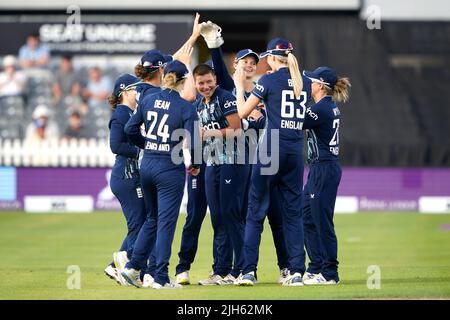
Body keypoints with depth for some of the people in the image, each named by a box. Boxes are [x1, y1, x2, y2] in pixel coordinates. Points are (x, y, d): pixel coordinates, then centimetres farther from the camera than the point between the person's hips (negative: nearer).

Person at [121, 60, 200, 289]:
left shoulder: (149, 101, 3)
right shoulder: (185, 107, -11)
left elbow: (130, 129, 6)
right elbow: (190, 142, -16)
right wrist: (194, 165, 2)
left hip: (147, 166, 5)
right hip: (170, 169, -5)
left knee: (153, 219, 21)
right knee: (166, 222, 1)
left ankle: (133, 266, 16)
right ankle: (161, 278, 1)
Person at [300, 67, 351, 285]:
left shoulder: (321, 108, -17)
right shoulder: (330, 107, 13)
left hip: (324, 168, -10)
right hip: (320, 169, 10)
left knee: (322, 221, -6)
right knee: (307, 218, 16)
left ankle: (329, 274, -2)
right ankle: (316, 268, 22)